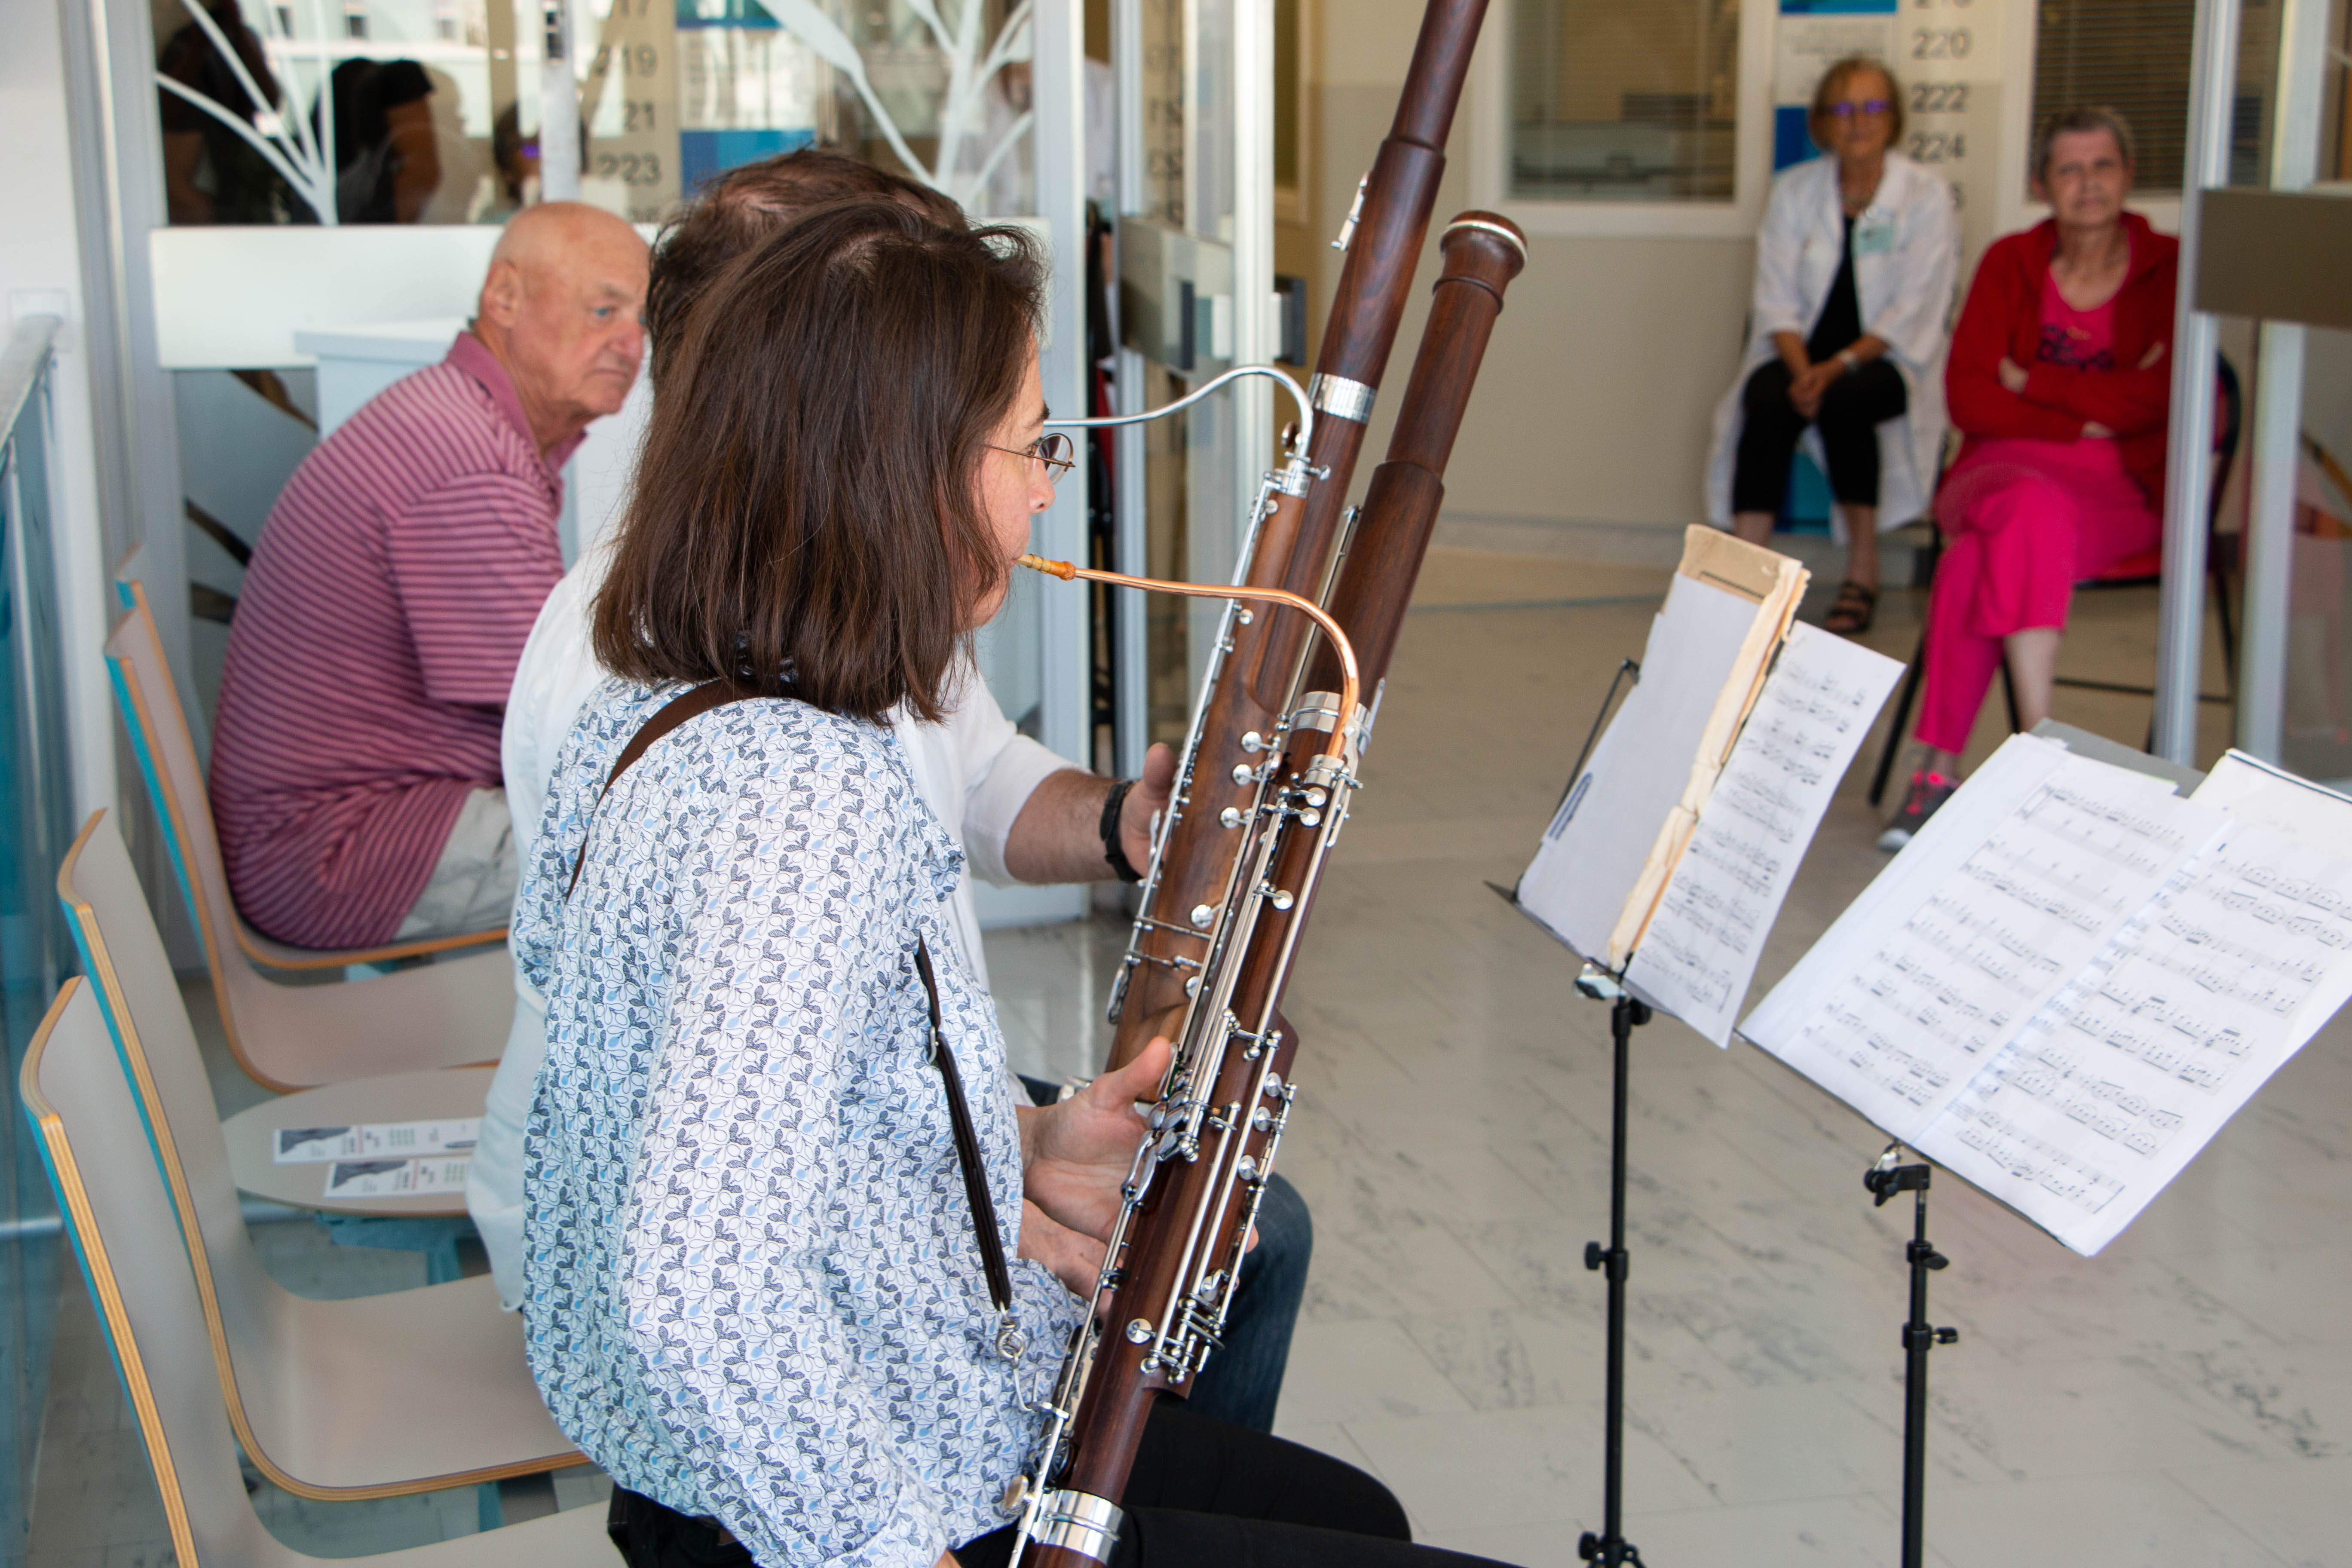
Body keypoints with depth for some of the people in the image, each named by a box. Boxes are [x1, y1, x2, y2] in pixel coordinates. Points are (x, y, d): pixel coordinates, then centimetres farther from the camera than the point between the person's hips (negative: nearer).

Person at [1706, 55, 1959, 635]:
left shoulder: (1926, 195, -2)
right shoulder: (1795, 190, 6)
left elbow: (1913, 311, -8)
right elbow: (1776, 300, 1)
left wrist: (1840, 365, -21)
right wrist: (1801, 369, -18)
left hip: (1889, 359, -2)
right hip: (1802, 350, 2)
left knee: (1842, 402, -35)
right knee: (1767, 401, -31)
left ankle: (1863, 570, -21)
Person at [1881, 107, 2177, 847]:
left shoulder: (2168, 268, 4)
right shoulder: (2012, 262, 11)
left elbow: (2161, 397, -10)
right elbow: (1968, 397, 0)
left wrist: (2033, 382, -6)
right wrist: (2089, 416, -9)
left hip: (2122, 488, -2)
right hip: (2011, 464, 2)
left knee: (1979, 559, -35)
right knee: (2029, 511, -38)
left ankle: (1940, 767, -34)